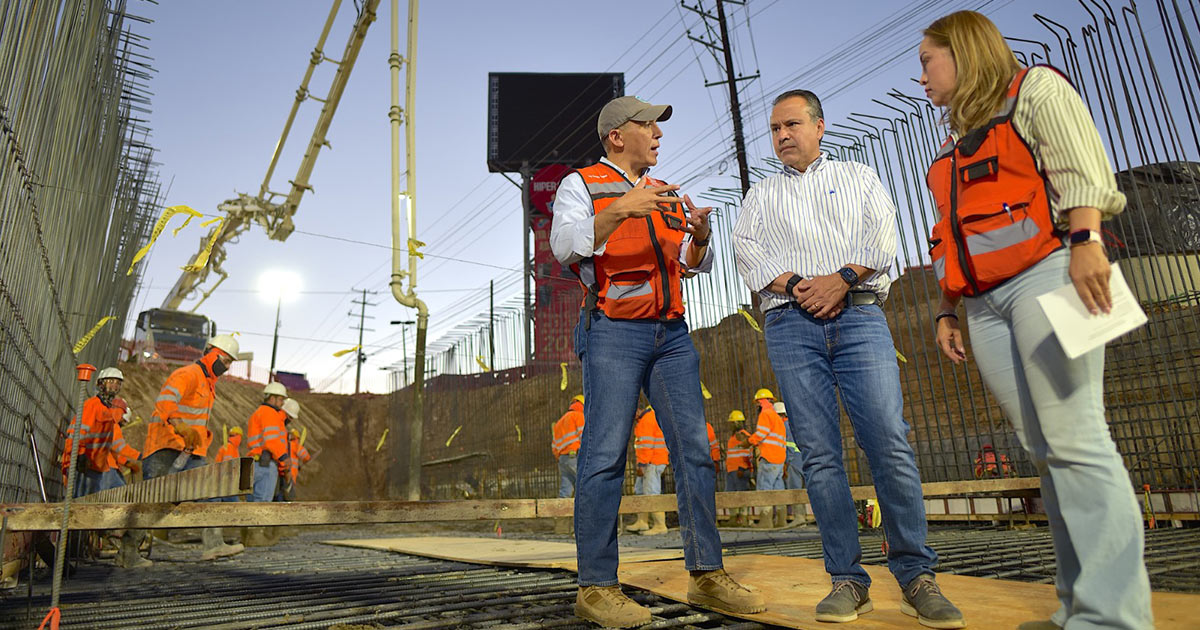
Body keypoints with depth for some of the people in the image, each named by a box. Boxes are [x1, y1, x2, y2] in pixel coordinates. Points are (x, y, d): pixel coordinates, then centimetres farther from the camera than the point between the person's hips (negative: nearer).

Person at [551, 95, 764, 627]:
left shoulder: (668, 196, 23)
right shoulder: (581, 185, 6)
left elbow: (695, 265, 17)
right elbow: (565, 246, -12)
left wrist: (700, 237, -5)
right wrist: (619, 210, -25)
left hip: (671, 333, 6)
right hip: (613, 331, -6)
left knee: (694, 448, 1)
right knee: (605, 454, -8)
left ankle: (707, 574, 9)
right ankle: (596, 587, -2)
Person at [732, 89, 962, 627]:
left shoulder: (859, 178, 21)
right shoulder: (760, 196, 22)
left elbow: (883, 238, 5)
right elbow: (748, 254, 6)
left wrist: (842, 278, -12)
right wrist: (796, 285, -10)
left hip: (859, 318, -1)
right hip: (791, 326, 1)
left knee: (890, 444, -10)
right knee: (819, 455, -3)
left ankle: (916, 577, 2)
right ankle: (847, 581, 4)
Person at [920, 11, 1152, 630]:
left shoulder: (1034, 90, 9)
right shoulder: (955, 142, 27)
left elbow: (1080, 164, -6)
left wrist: (1086, 239, -20)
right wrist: (947, 307, 18)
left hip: (1042, 273, -7)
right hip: (986, 302, 7)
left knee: (1073, 441, -14)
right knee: (1044, 450, 2)